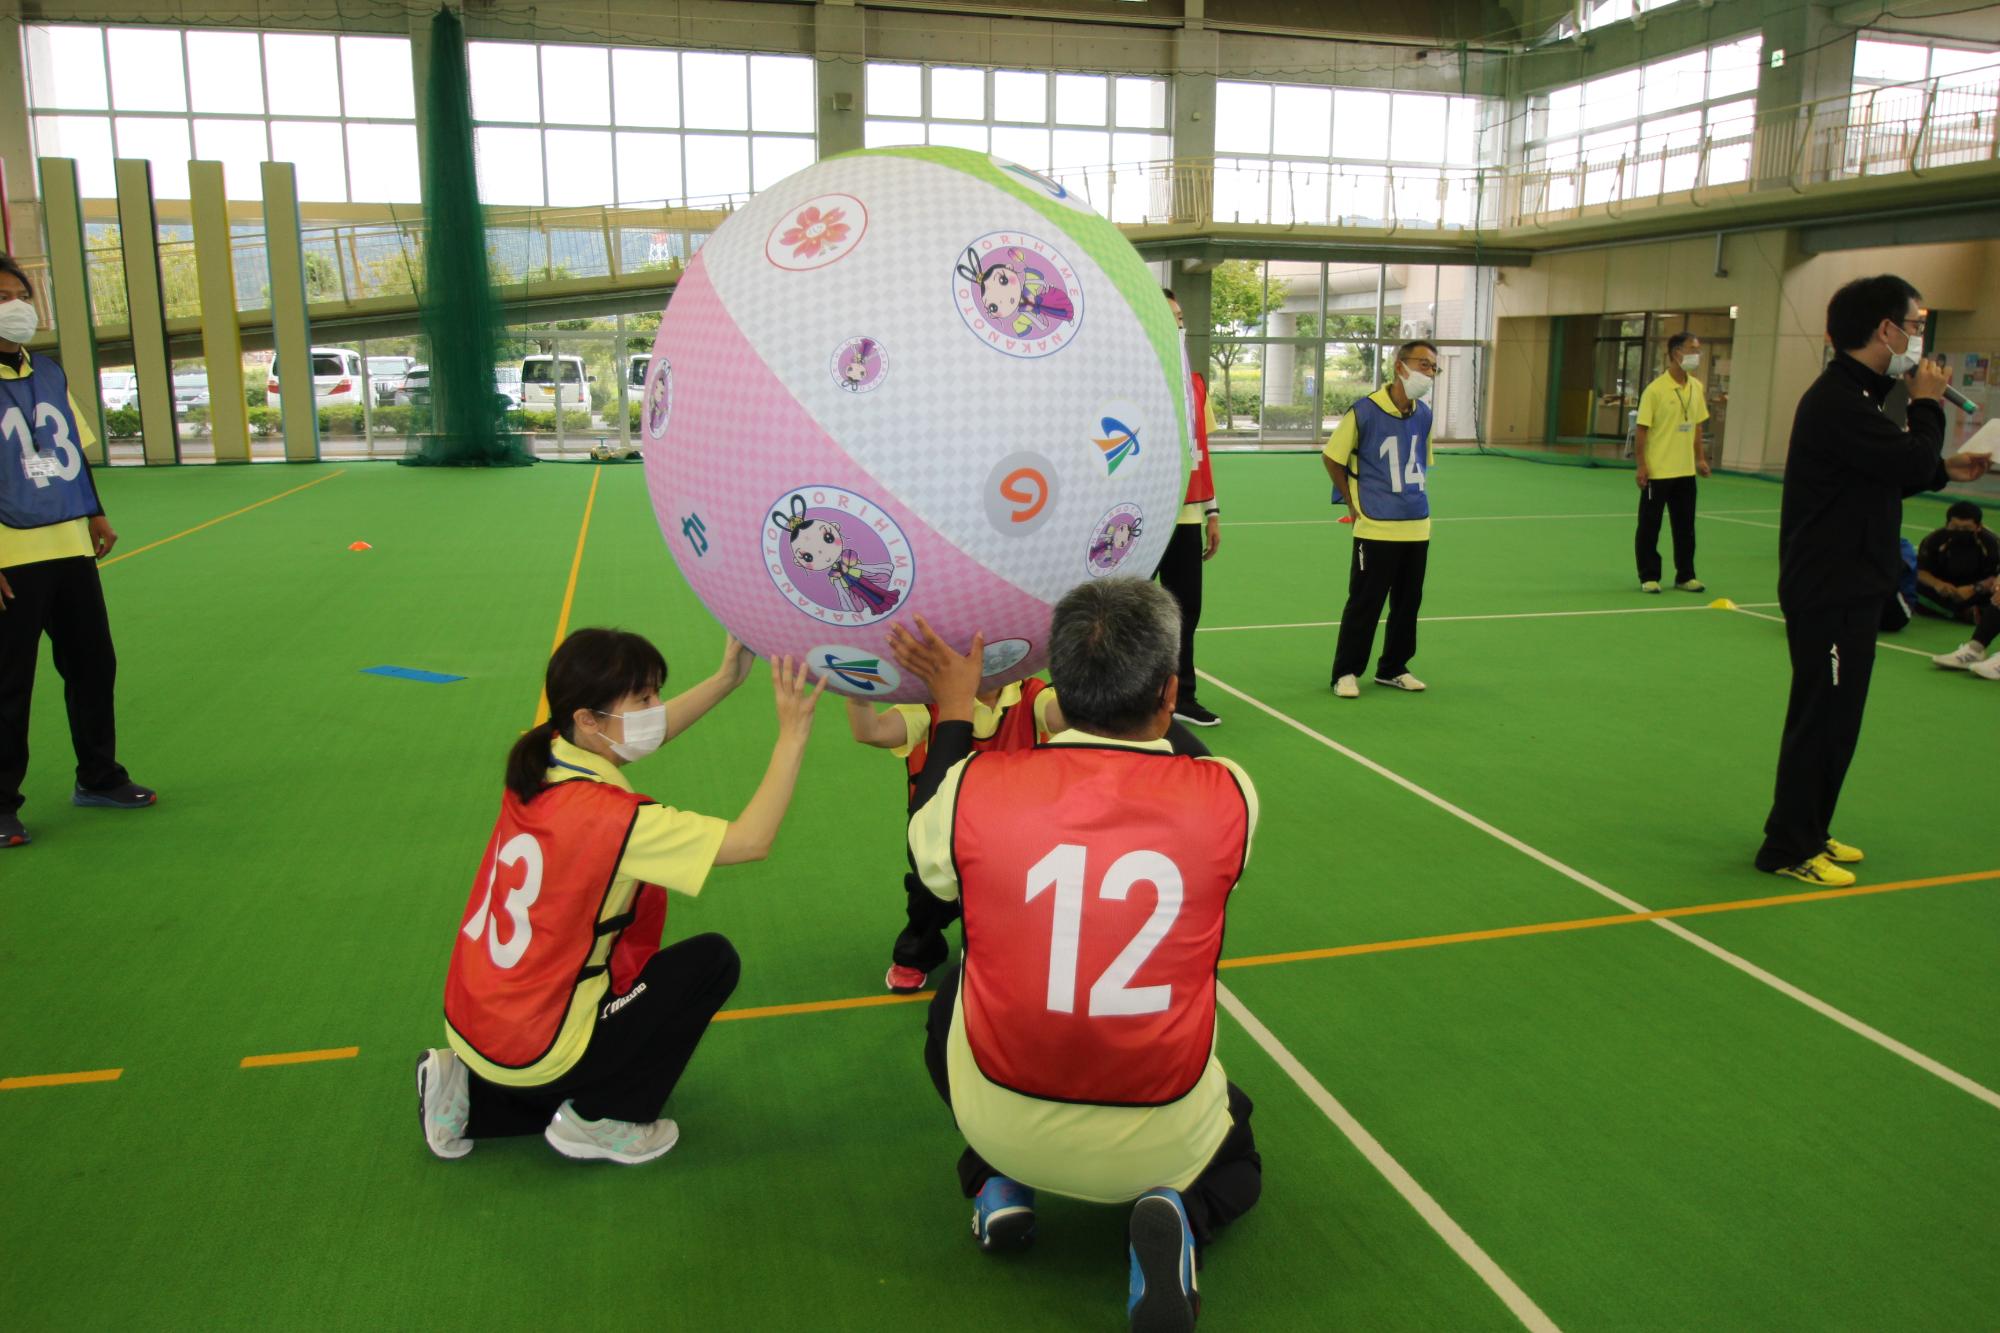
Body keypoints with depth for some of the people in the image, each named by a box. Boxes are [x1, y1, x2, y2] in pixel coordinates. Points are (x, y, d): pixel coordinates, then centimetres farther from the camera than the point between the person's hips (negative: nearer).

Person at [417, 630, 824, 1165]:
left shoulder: (545, 758, -6)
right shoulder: (607, 816, -29)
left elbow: (647, 731, 13)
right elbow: (751, 840, -28)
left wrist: (724, 680, 7)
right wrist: (792, 735, -24)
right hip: (533, 1050, -8)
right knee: (712, 959, -1)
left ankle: (470, 1093, 19)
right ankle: (598, 1122, 7)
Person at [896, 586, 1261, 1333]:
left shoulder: (978, 783, -18)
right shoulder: (1229, 797, -19)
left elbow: (930, 856, 6)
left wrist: (953, 711, 12)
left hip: (1006, 1123, 2)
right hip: (1159, 1141, -1)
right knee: (1236, 1165, 34)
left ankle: (997, 1184, 16)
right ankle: (1177, 1217, 1)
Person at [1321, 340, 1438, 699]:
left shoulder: (1424, 415, 6)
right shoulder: (1364, 411, -11)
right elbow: (1331, 457, -2)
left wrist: (1412, 497, 13)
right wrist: (1353, 502, 0)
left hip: (1417, 527, 6)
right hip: (1376, 528, -6)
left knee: (1408, 602, 11)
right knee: (1364, 603, -1)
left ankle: (1393, 669, 25)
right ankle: (1346, 673, 11)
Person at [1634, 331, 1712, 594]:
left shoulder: (1696, 387, 7)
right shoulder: (1656, 389, -12)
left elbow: (1696, 426, 15)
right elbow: (1642, 429, -11)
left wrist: (1700, 458, 10)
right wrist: (1641, 465, -13)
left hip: (1686, 471, 6)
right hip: (1657, 472, -6)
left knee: (1685, 527, 10)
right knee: (1649, 526, 3)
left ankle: (1685, 576, 20)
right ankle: (1649, 577, 13)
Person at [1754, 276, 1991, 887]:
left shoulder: (1854, 395, 15)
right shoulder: (1836, 400, -19)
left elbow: (1884, 475, 23)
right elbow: (1911, 462, -24)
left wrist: (1945, 469, 10)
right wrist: (1927, 404, -8)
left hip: (1848, 588, 11)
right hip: (1829, 591, -11)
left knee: (1834, 719, 17)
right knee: (1821, 719, -4)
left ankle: (1811, 832, 29)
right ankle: (1788, 848, 6)